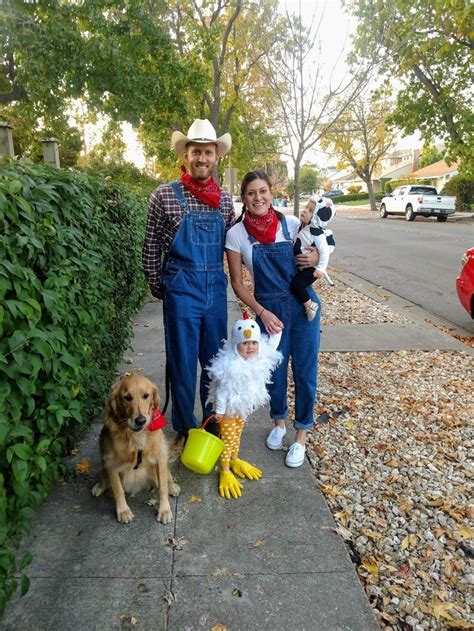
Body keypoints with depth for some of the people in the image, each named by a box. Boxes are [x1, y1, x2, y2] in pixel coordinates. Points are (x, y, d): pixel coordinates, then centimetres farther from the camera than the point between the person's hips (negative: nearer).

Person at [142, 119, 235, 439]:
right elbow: (151, 246, 1)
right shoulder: (165, 195, -5)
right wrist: (157, 286, 5)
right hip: (181, 289, -4)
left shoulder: (225, 199, 7)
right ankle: (186, 428, 25)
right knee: (182, 361, 6)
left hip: (216, 289, 4)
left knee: (215, 360, 14)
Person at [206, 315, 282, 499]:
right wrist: (219, 411, -17)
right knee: (228, 439, 8)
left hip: (243, 408, 7)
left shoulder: (258, 358, -12)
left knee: (237, 435, 25)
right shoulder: (231, 366, -33)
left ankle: (234, 460, 47)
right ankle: (225, 471, 25)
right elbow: (222, 390, -24)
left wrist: (277, 330, 0)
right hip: (229, 409, -7)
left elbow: (272, 345, 8)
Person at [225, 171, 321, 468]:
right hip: (269, 309, 0)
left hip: (304, 306, 1)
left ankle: (301, 435, 25)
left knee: (305, 371, 6)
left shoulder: (291, 223, -5)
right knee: (275, 370, 13)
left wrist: (314, 259, -14)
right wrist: (262, 313, -11)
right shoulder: (237, 234, -7)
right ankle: (279, 422, 41)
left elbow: (314, 251, 11)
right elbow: (237, 282, -2)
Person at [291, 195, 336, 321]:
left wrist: (321, 268, -31)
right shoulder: (302, 227, 4)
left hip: (311, 268, -10)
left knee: (296, 285, -23)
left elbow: (324, 251, -26)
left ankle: (311, 305, -7)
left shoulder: (318, 233, -22)